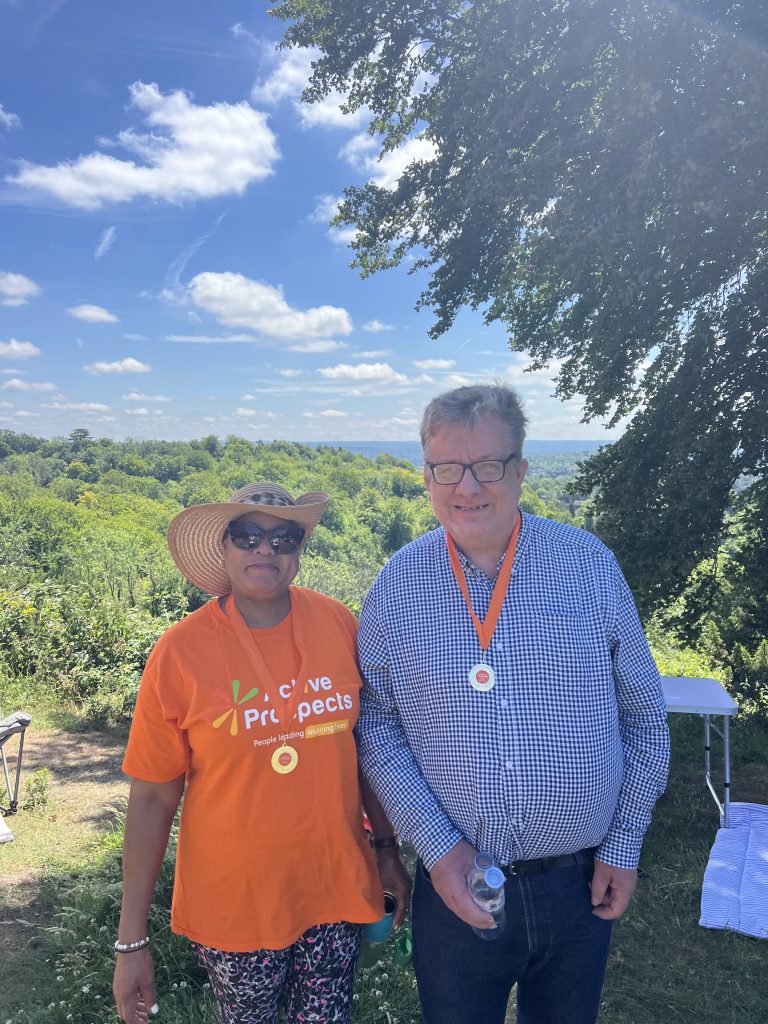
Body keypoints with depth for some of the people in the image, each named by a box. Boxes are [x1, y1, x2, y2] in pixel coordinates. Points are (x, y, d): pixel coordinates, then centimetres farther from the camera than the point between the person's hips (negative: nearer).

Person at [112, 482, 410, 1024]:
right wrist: (132, 940, -5)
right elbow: (152, 798, -8)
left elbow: (362, 746, 4)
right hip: (232, 903, -2)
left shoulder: (340, 625, -8)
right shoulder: (179, 653, -15)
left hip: (335, 889, 2)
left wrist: (386, 847, 9)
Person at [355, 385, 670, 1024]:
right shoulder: (398, 586, -7)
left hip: (581, 883, 1)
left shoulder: (591, 564, -8)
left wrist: (625, 844, 1)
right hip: (456, 884, 0)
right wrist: (436, 845, -11)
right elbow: (377, 726, -3)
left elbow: (644, 715, 1)